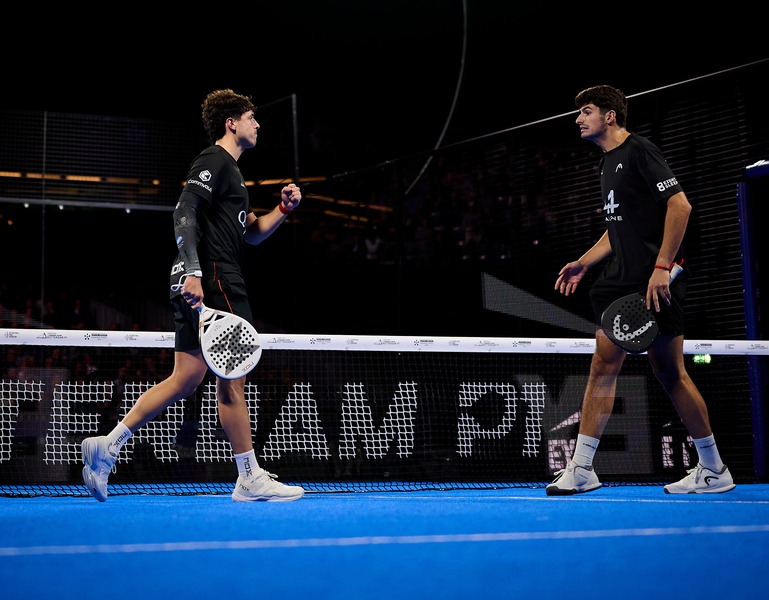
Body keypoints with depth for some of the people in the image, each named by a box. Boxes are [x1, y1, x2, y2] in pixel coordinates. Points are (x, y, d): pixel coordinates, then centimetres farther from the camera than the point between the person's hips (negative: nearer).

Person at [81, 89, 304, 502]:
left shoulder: (227, 169, 27)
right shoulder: (214, 160, -5)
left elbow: (251, 233, 31)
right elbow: (184, 213, -18)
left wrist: (283, 209, 15)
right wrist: (193, 272, -27)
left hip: (196, 285, 10)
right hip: (214, 279, -10)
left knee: (185, 380, 7)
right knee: (234, 376, -6)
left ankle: (108, 445, 3)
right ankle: (251, 479, 0)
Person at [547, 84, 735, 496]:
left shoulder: (639, 151, -8)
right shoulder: (609, 162, 20)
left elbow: (680, 204, -16)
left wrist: (662, 267, -22)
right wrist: (583, 263, 17)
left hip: (656, 282, -9)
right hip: (622, 280, 9)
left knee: (669, 371, -3)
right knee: (603, 365, 1)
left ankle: (714, 470, 10)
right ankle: (580, 469, 1)